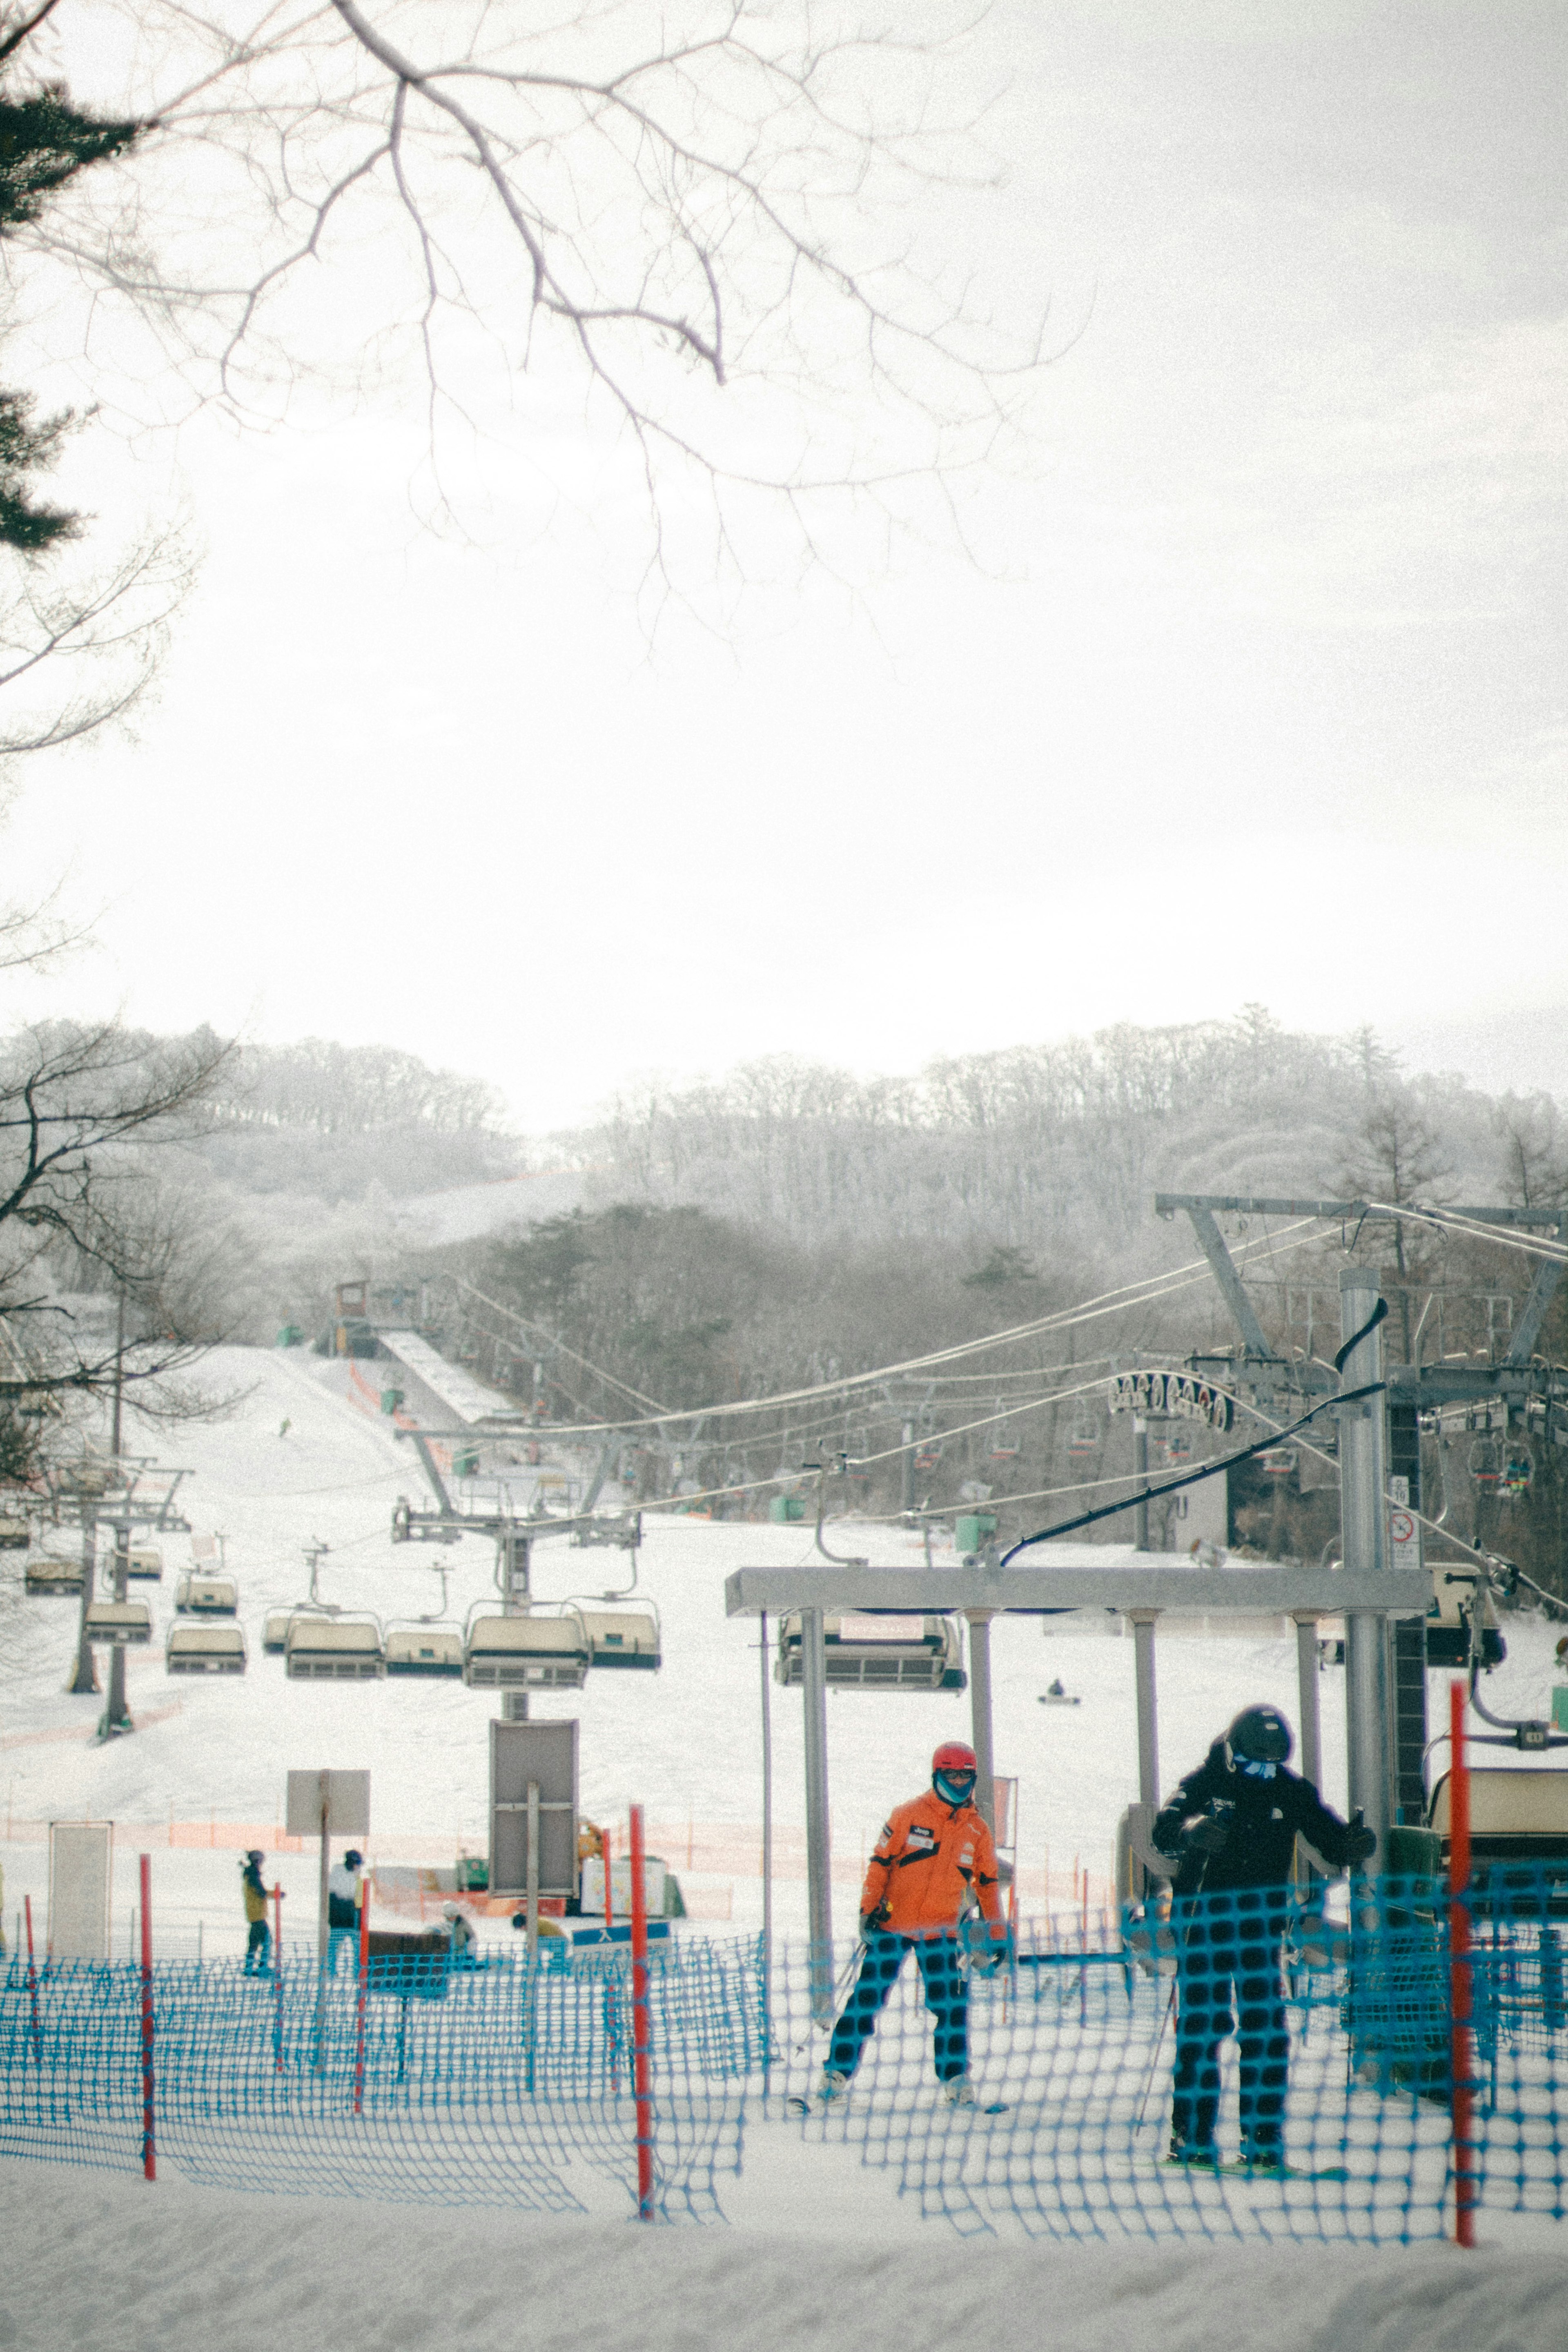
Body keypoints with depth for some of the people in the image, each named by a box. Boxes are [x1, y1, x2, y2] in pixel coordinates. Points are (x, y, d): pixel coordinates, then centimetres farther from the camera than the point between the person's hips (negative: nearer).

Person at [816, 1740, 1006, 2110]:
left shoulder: (977, 1831, 8)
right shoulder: (908, 1816, -1)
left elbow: (987, 1885, 16)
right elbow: (880, 1863, 1)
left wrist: (997, 1936, 16)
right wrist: (868, 1910, -8)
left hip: (941, 1933, 2)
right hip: (892, 1926, -2)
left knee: (951, 2006, -8)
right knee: (866, 2000, -3)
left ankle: (955, 2080, 2)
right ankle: (837, 2073, 3)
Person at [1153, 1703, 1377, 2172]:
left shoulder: (1292, 1790, 5)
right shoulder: (1205, 1783, -6)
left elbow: (1328, 1838, 2)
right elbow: (1164, 1831, -19)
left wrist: (1353, 1844, -21)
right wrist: (1192, 1830, -42)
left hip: (1260, 1922, 3)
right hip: (1204, 1918, -3)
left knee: (1266, 2029, -1)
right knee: (1201, 2025, -1)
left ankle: (1262, 2138, 5)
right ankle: (1191, 2137, 7)